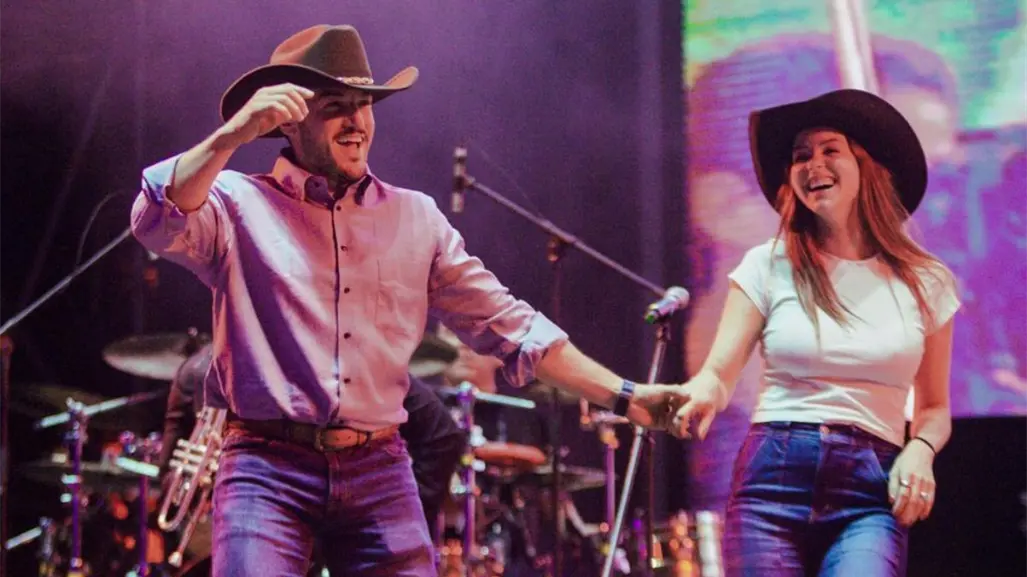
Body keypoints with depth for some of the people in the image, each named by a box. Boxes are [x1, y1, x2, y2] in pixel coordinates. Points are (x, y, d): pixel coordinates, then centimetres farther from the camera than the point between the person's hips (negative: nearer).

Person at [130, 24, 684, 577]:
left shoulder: (415, 218, 13)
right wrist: (233, 134, -25)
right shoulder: (240, 205, 2)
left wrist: (623, 396, 9)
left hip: (379, 470, 4)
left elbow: (505, 322, 14)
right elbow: (157, 223, -17)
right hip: (269, 467, -3)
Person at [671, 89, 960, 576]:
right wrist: (702, 392, -25)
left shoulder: (925, 282, 9)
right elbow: (719, 372, -1)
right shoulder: (768, 266, 6)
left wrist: (920, 450, -6)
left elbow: (934, 407, 16)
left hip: (871, 495, 0)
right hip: (773, 480, 1)